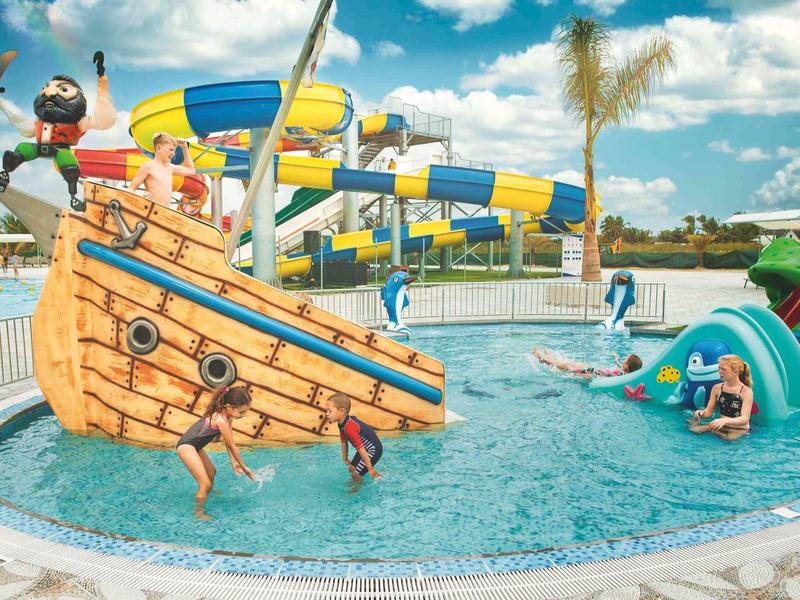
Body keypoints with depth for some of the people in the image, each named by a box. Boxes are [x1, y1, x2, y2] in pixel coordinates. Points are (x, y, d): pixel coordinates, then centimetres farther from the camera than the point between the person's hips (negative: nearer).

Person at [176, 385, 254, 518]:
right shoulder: (221, 420, -28)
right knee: (205, 484, -13)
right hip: (186, 446, -10)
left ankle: (208, 493, 57)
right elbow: (232, 446, -18)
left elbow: (228, 441, 7)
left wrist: (234, 462, 4)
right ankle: (199, 513, 5)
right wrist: (244, 467, -7)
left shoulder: (225, 414, -2)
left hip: (193, 445, 10)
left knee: (211, 471, 30)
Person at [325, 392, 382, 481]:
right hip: (366, 448, 10)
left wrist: (370, 469, -23)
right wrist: (345, 460, 15)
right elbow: (344, 442, 10)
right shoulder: (343, 424, -3)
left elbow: (361, 449, -29)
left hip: (374, 449, -10)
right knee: (351, 469, 17)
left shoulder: (349, 428, -32)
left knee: (356, 473, -11)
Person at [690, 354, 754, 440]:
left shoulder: (746, 391, -11)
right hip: (720, 427, 3)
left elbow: (744, 419, -22)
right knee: (693, 429, -20)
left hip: (739, 430, -3)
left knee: (728, 439, -35)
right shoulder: (717, 388, 3)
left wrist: (725, 420, -41)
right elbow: (708, 411, 6)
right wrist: (701, 413, -19)